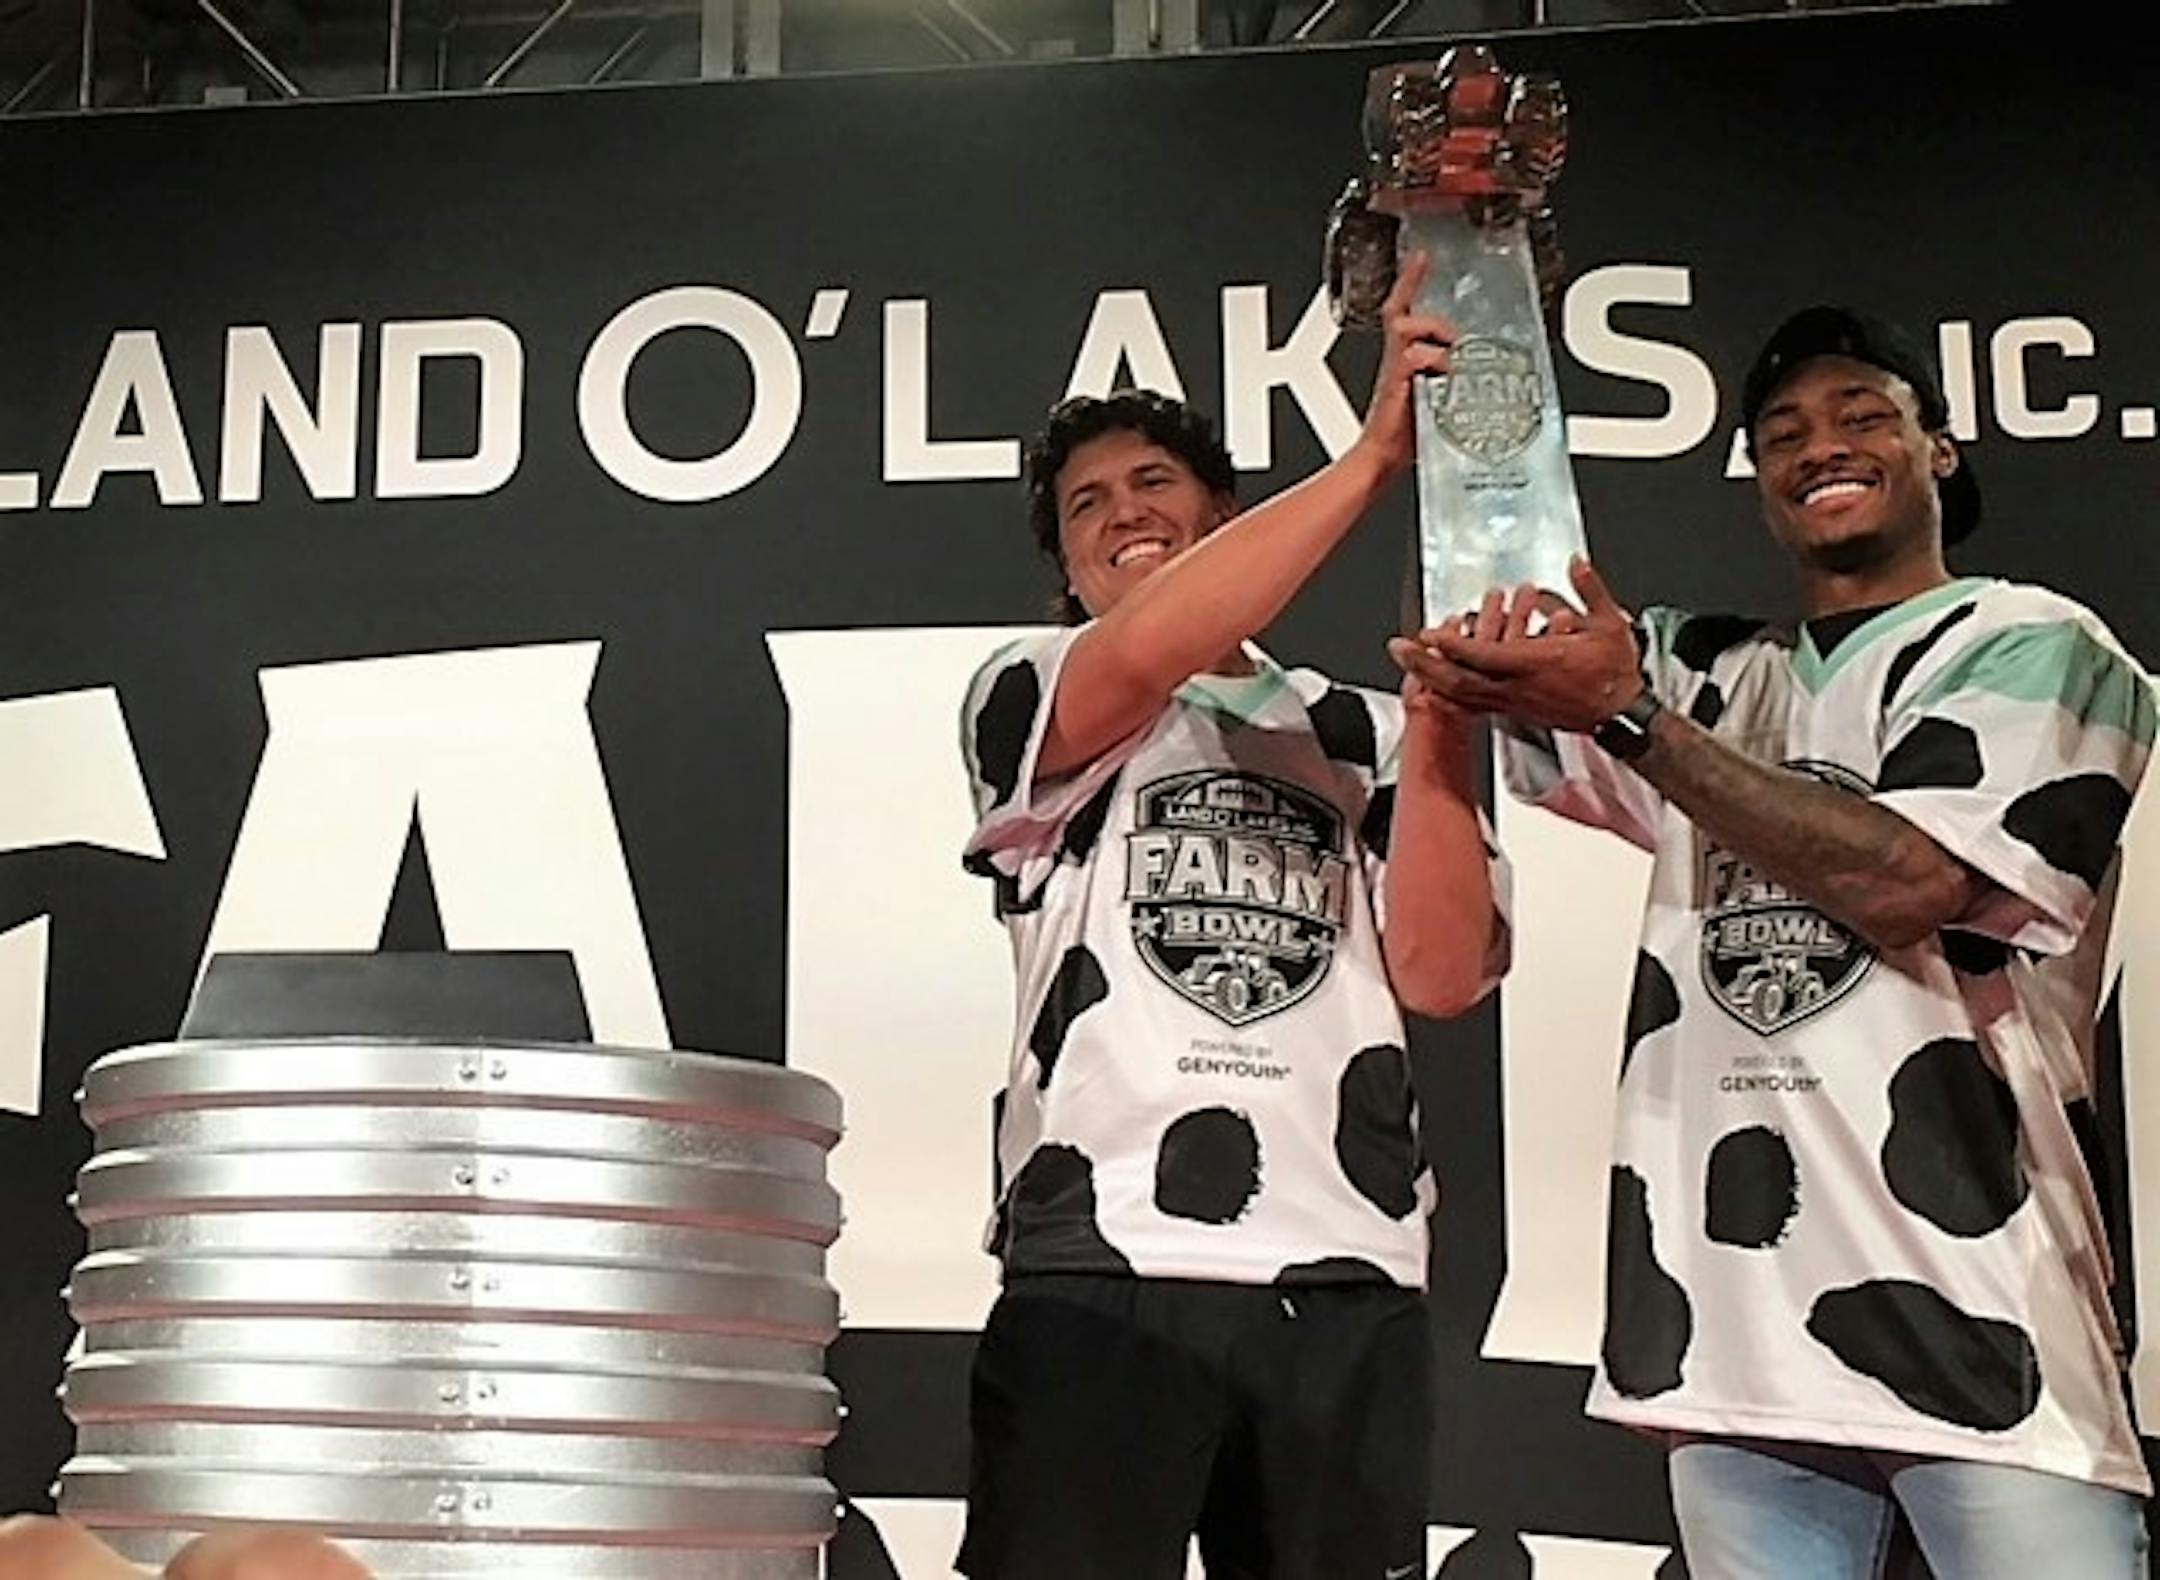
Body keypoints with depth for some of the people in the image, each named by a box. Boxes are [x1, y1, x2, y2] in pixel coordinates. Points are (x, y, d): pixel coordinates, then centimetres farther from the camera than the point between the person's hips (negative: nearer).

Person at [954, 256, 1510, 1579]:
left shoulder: (1364, 737, 18)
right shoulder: (1029, 697, 11)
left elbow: (1442, 972, 6)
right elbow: (1147, 653, -13)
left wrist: (1438, 711, -3)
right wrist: (1377, 452, -11)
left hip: (1348, 1284, 3)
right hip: (1107, 1269, -2)